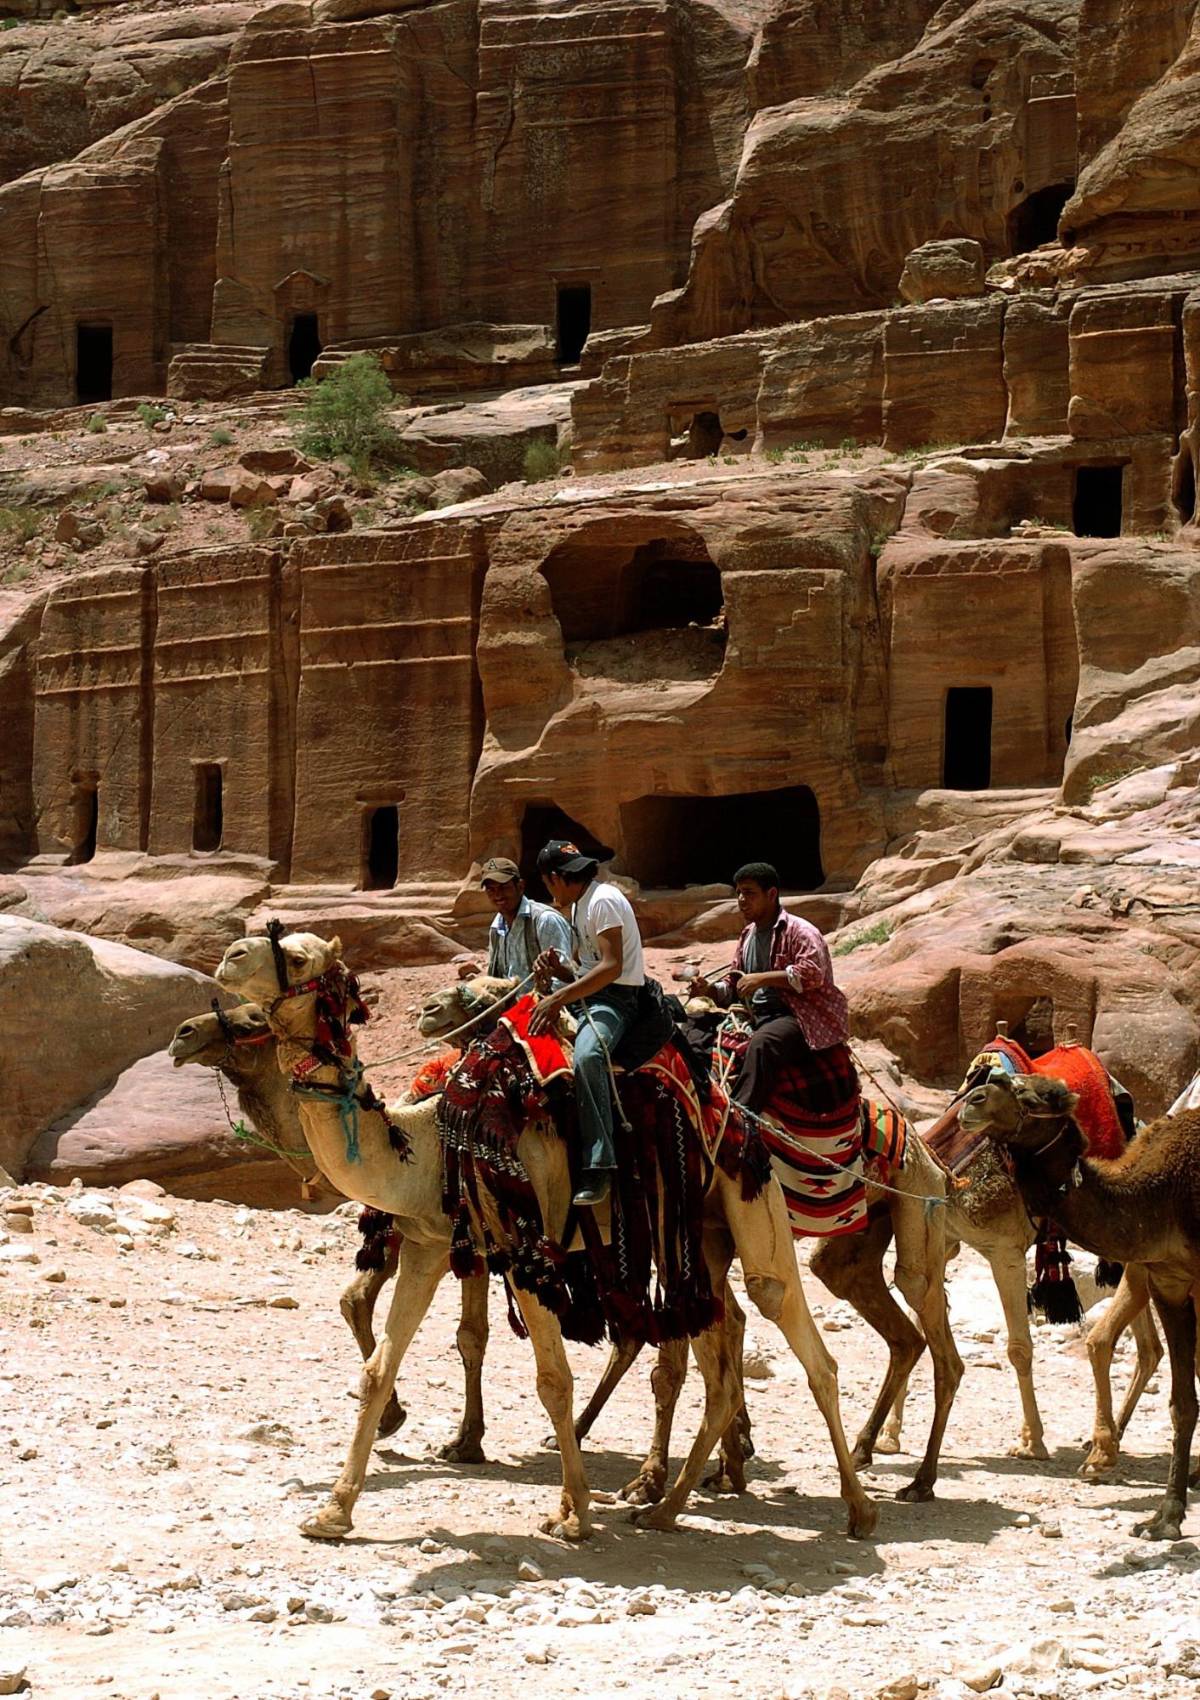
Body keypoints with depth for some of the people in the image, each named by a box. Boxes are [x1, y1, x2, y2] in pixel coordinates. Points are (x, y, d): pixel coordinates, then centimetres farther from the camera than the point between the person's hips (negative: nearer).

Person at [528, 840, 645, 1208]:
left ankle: (597, 1167, -39)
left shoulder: (603, 901, -12)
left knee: (586, 1056, -36)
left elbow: (612, 966, -22)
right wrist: (560, 969, 0)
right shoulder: (579, 904, 19)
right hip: (589, 995, 11)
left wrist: (559, 998, -23)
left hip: (617, 997, -11)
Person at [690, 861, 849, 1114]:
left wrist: (761, 979, -20)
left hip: (794, 1018, -9)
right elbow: (733, 987, 25)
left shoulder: (799, 931, -5)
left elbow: (813, 973, -21)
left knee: (761, 1043, -36)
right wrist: (710, 990, 2)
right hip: (757, 1020, 9)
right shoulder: (748, 935, 20)